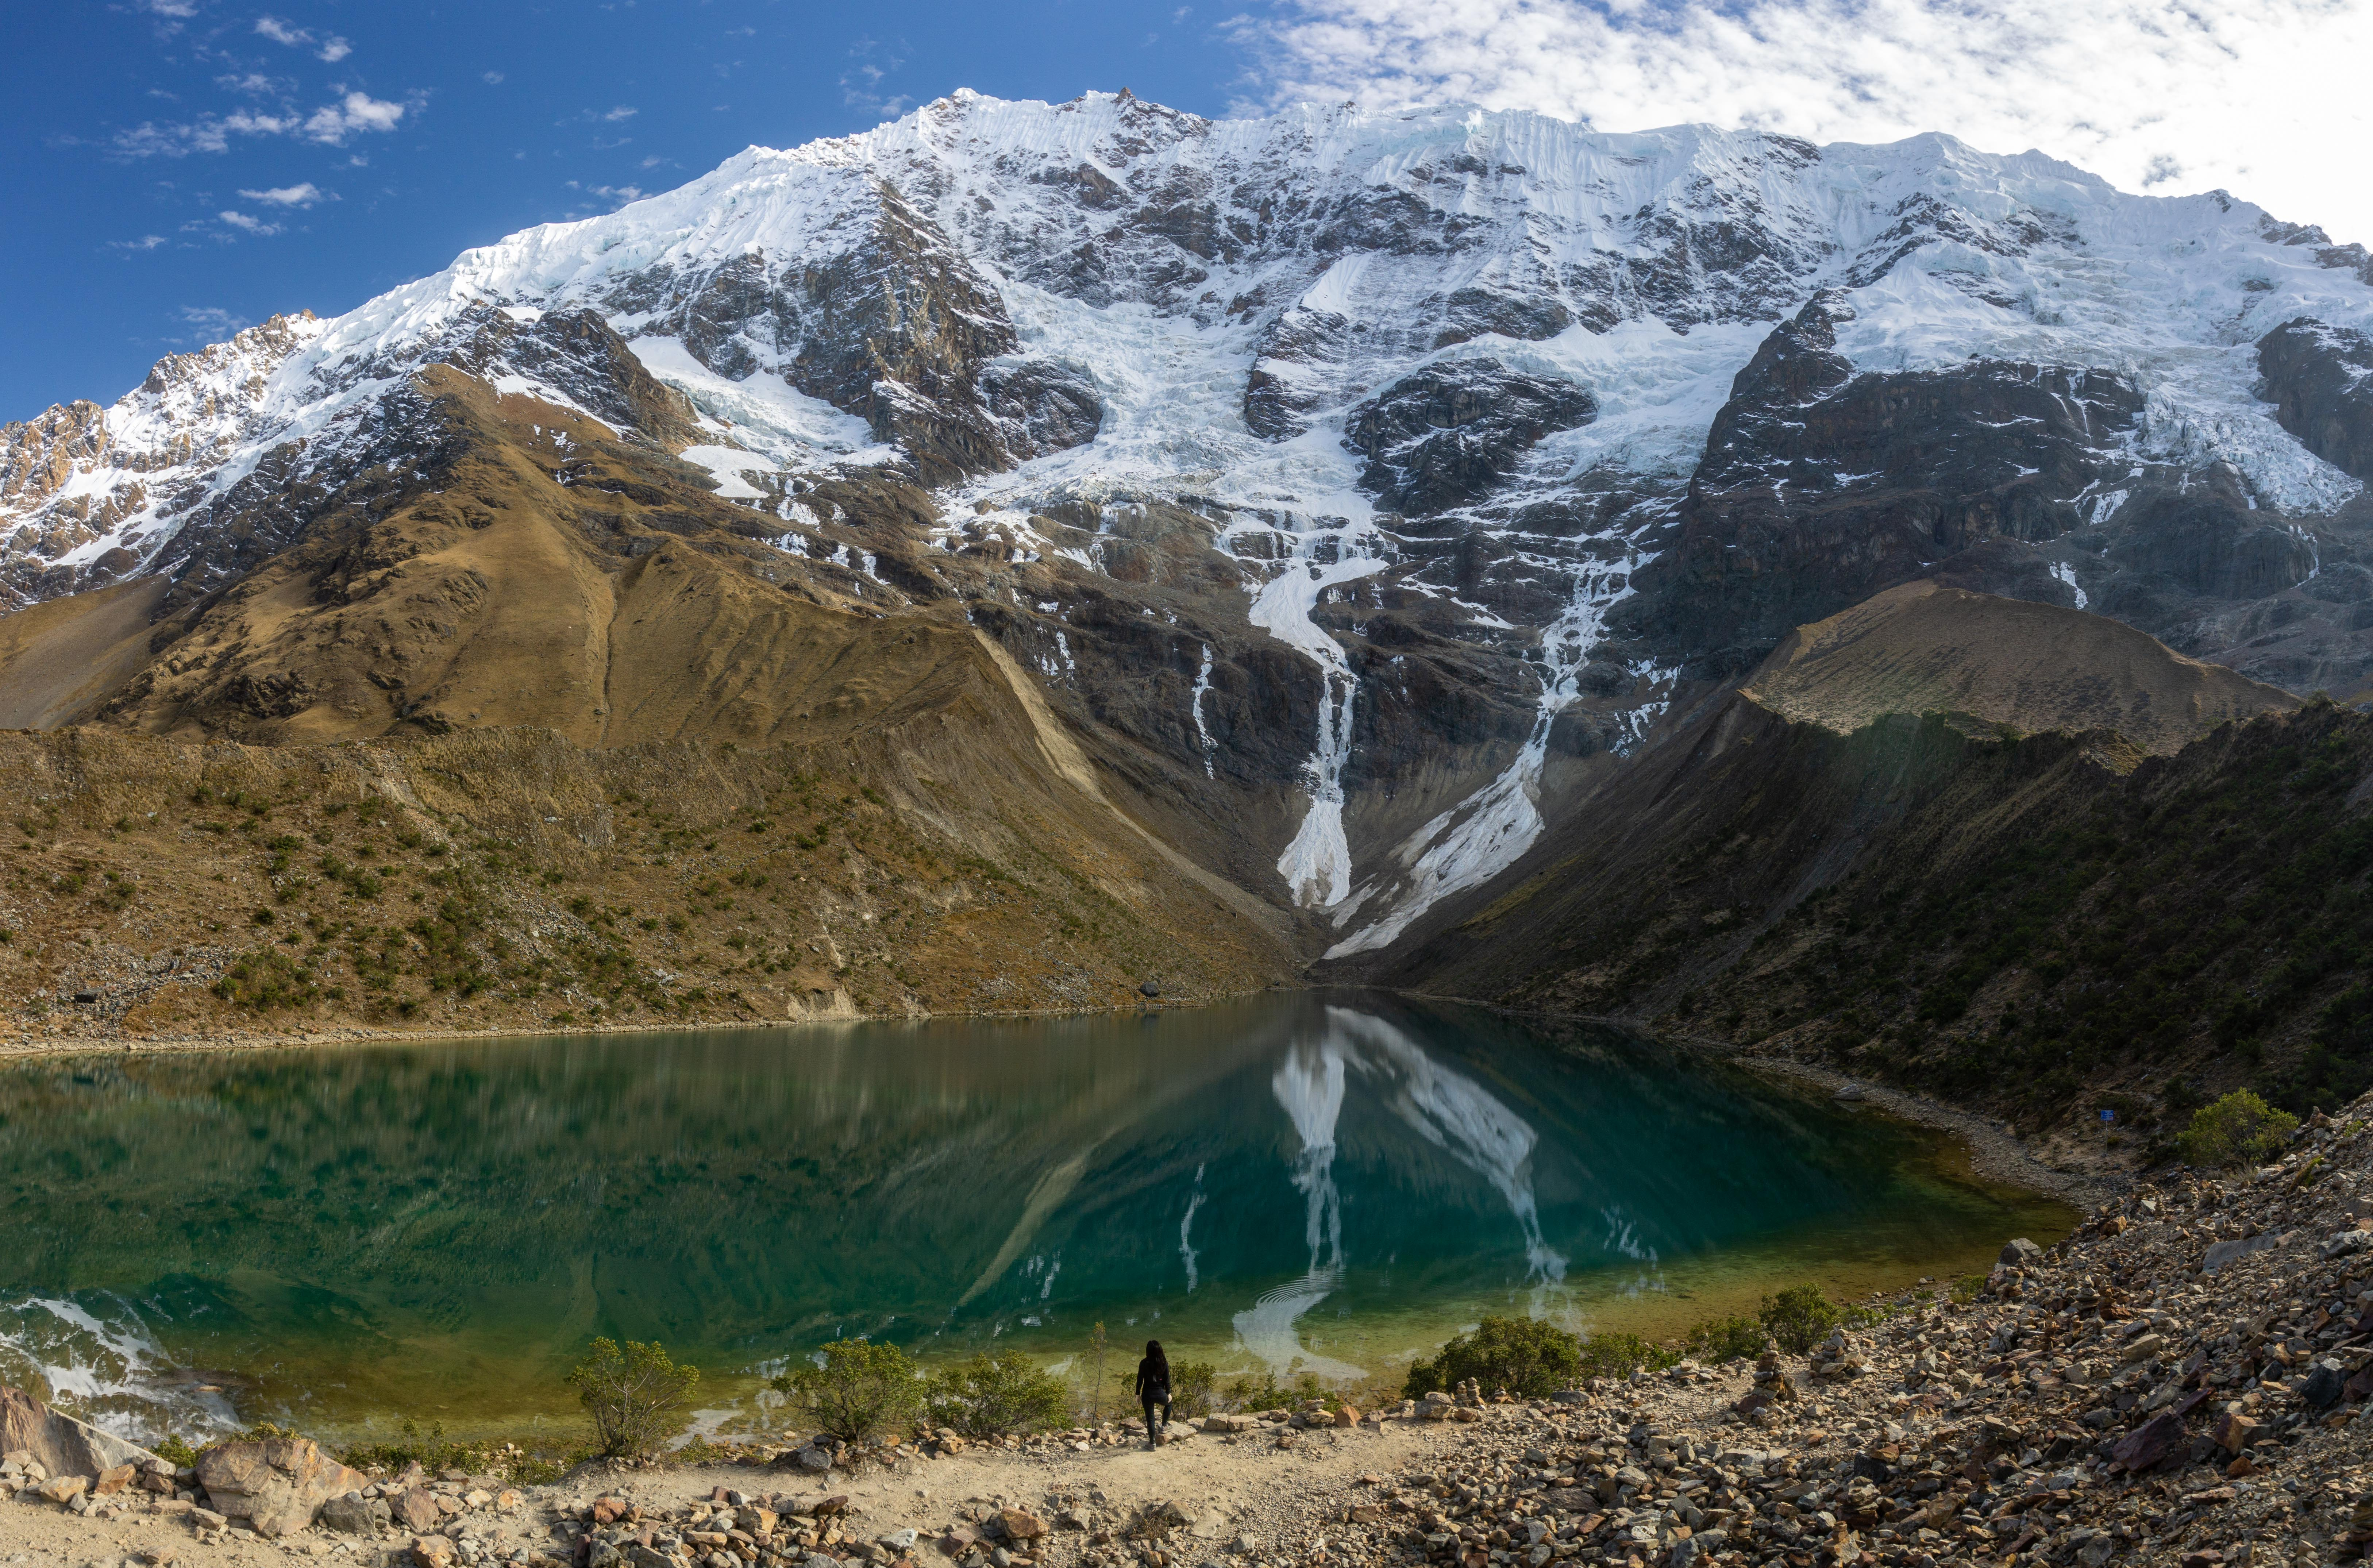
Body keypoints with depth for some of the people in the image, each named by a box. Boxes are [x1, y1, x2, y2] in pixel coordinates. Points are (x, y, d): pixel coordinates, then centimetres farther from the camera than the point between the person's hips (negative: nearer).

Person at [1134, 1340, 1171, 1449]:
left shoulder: (1144, 1363, -10)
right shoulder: (1164, 1363, -6)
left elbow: (1140, 1379, -5)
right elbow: (1167, 1380, 0)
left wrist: (1138, 1394, 7)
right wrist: (1168, 1393, 12)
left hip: (1148, 1394, -1)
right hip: (1160, 1393, 1)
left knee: (1150, 1418, 10)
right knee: (1169, 1404, 34)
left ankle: (1152, 1443, 13)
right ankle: (1163, 1426, 35)